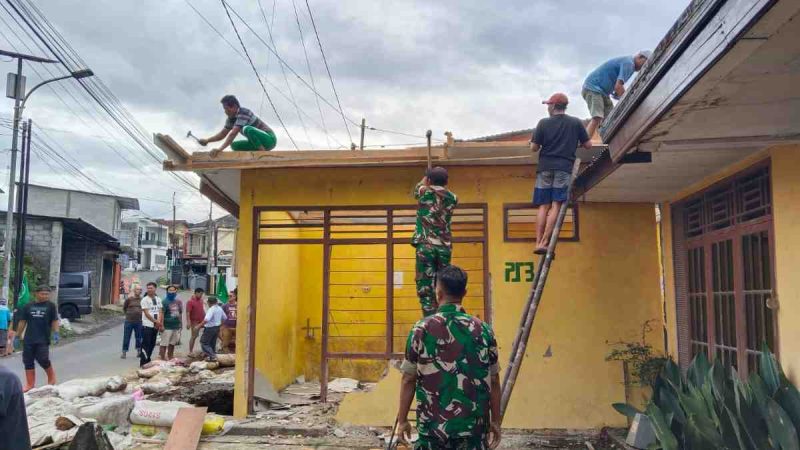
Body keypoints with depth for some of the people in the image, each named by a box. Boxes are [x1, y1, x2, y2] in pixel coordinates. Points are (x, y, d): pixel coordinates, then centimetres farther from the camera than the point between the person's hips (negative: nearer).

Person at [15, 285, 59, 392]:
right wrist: (17, 336, 11)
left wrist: (56, 333, -10)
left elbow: (55, 321, 3)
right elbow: (22, 322, 13)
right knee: (28, 361, 5)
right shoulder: (28, 307, 9)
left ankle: (51, 377, 17)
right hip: (28, 340, 3)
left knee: (43, 360, -8)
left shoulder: (50, 306, 3)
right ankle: (30, 384, 16)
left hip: (43, 340, -3)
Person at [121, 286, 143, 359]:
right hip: (129, 321, -1)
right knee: (126, 337, 4)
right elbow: (124, 308, 10)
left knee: (138, 337, 10)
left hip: (139, 322, 1)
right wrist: (128, 314, 6)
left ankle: (139, 351, 22)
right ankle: (124, 352, 11)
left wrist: (141, 315, 5)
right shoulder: (129, 299, -3)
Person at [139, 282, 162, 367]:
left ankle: (147, 360, 22)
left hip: (156, 326, 6)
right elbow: (146, 313, -12)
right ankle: (143, 362, -1)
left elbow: (160, 312, 6)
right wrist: (155, 321, -15)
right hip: (147, 325, -6)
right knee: (146, 344, -6)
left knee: (152, 344, 11)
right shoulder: (145, 300, -5)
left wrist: (159, 322, -10)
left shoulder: (158, 299, 11)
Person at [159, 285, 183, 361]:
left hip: (176, 326, 6)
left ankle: (170, 359, 23)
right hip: (167, 327, -6)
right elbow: (162, 314, -13)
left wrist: (181, 324, 17)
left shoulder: (179, 302, 13)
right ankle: (162, 359, -1)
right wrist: (161, 325, -19)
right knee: (164, 344, -4)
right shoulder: (165, 301, -7)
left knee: (172, 344, 14)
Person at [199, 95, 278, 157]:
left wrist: (220, 148, -39)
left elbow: (233, 133, -31)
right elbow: (223, 134, 11)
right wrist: (207, 140, -4)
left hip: (269, 138, -9)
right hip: (258, 142, 9)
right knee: (235, 145, 3)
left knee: (247, 129, -32)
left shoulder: (243, 113, -21)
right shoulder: (231, 118, 6)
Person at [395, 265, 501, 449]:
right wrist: (495, 421, 14)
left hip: (433, 425, -1)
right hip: (473, 424, 1)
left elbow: (408, 380, -4)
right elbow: (493, 381, 2)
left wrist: (402, 420, 7)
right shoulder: (483, 330, -3)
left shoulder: (422, 330, -7)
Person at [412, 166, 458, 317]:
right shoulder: (452, 198, 8)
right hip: (445, 247, 3)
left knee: (425, 286, -4)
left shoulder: (424, 192, 1)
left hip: (426, 246, -3)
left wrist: (426, 178, 45)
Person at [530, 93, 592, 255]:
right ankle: (544, 243, -13)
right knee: (556, 206, -5)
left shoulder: (544, 123, 3)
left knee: (543, 206, 3)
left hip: (545, 167, 1)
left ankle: (538, 243, -3)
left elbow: (534, 148, 3)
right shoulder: (576, 123, 6)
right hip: (564, 168, -1)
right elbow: (588, 145, 8)